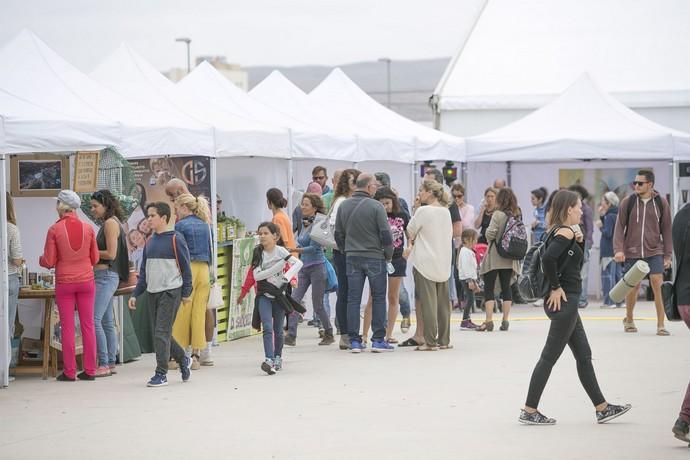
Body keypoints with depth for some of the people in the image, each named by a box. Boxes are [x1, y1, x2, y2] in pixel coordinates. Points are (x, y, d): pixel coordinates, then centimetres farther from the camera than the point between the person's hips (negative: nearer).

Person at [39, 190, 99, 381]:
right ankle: (90, 370, 8)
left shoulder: (54, 230, -9)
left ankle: (69, 372, 4)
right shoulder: (88, 228, -3)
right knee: (88, 325, 7)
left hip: (64, 283, -2)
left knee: (67, 327, 3)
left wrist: (40, 259, 16)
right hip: (86, 281, 2)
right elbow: (95, 258, 5)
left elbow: (49, 262, -6)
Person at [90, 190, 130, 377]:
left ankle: (104, 364, -13)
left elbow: (111, 254, -16)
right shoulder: (109, 223, 17)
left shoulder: (110, 223, -11)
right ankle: (111, 363, 14)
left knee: (95, 320, -13)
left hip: (106, 276, -10)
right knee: (107, 322, 11)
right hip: (107, 277, 10)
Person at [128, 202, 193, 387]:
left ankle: (161, 374, -4)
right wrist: (135, 294, 13)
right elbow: (144, 271, 18)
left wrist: (186, 292, -6)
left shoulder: (175, 238, -7)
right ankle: (183, 360, 30)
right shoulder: (150, 241, 13)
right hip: (152, 293, 7)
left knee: (162, 333, -10)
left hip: (170, 291, -7)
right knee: (159, 334, 10)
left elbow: (185, 266, -6)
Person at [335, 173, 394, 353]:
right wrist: (388, 254, 3)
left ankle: (354, 340, 6)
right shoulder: (375, 206, -11)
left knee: (353, 299, 6)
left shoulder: (343, 206, 4)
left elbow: (338, 234, 9)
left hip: (352, 257, 4)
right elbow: (386, 234, -11)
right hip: (374, 257, -4)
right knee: (378, 298, 5)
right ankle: (378, 340, 4)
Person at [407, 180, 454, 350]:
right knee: (443, 302, 11)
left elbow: (410, 230, -4)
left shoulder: (423, 211, -13)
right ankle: (444, 340, 16)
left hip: (425, 262, -6)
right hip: (443, 262, 6)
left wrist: (413, 238, 19)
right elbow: (449, 234, 13)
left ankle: (430, 341, -3)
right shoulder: (446, 211, 7)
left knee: (428, 302, -3)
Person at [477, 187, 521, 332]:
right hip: (510, 258, 5)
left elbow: (490, 234, -16)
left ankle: (488, 321, -6)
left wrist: (488, 231, 4)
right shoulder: (517, 215, 3)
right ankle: (505, 320, 10)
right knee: (506, 287, 10)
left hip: (495, 256, -5)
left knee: (488, 287, 0)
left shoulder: (498, 214, -13)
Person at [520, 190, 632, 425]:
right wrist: (556, 287, -21)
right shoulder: (565, 232, -15)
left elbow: (578, 262, 25)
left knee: (584, 356, 13)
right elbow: (548, 258, -31)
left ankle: (602, 408, 19)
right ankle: (529, 411, 0)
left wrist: (580, 241, 8)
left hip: (567, 303, 10)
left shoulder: (564, 232, 14)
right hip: (563, 301, -10)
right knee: (549, 357, -4)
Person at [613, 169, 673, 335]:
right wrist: (618, 249, -12)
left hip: (654, 252, 0)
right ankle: (628, 320, 30)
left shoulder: (661, 203, 0)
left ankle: (661, 325, -4)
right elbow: (620, 227, 0)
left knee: (658, 286, -10)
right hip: (632, 252, 0)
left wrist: (667, 255, 3)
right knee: (633, 287, 7)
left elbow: (666, 230, 5)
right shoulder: (627, 202, -2)